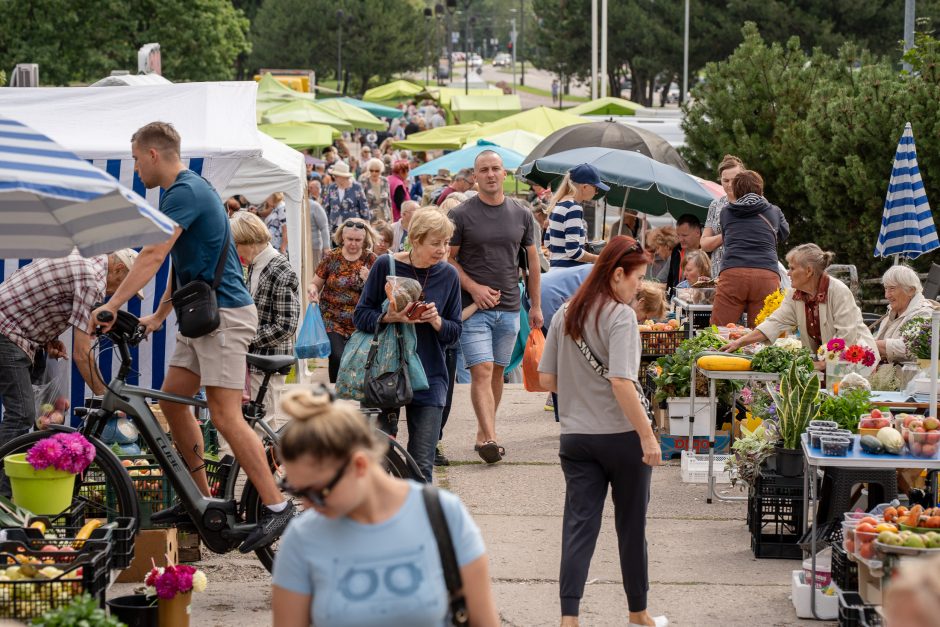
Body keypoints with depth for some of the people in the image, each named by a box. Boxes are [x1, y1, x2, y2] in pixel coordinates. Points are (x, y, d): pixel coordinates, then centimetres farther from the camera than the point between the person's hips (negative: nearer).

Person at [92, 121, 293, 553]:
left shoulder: (185, 192, -16)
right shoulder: (182, 190, 17)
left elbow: (153, 255, -24)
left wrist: (113, 305, -26)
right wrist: (159, 316, 22)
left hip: (224, 313, -10)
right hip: (201, 314, 10)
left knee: (225, 415, -14)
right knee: (171, 400, 11)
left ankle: (277, 506, -13)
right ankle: (200, 500, 17)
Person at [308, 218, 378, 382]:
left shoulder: (371, 260, 2)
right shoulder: (332, 258, 0)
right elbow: (316, 283, 9)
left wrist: (369, 280, -15)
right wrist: (312, 289, -14)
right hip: (332, 320, -1)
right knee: (338, 358, -18)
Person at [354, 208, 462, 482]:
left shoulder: (448, 275, 3)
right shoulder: (386, 265, -4)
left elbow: (455, 332, 7)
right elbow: (361, 315, -3)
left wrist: (437, 322, -14)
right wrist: (391, 317, -21)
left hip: (429, 377, 1)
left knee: (421, 465, -3)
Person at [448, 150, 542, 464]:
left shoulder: (521, 215, 8)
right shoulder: (461, 215, -2)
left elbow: (533, 261, 14)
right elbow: (448, 258, 0)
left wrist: (536, 306, 11)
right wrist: (474, 288, -13)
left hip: (509, 308, 4)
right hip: (474, 308, -4)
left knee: (497, 371, 9)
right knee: (482, 371, -13)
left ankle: (483, 433, 20)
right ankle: (490, 438, -21)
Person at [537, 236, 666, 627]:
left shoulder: (565, 315, 6)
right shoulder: (620, 316, -14)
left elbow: (546, 380, 9)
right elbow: (622, 382, -24)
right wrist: (647, 435, -21)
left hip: (575, 436, 5)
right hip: (621, 436, -5)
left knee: (579, 526, 2)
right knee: (631, 526, 11)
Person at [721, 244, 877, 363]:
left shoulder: (839, 292, -17)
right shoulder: (795, 295, 5)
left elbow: (846, 336, -21)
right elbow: (775, 323, 2)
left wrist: (824, 364, -24)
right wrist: (739, 343, -7)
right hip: (823, 358, 7)